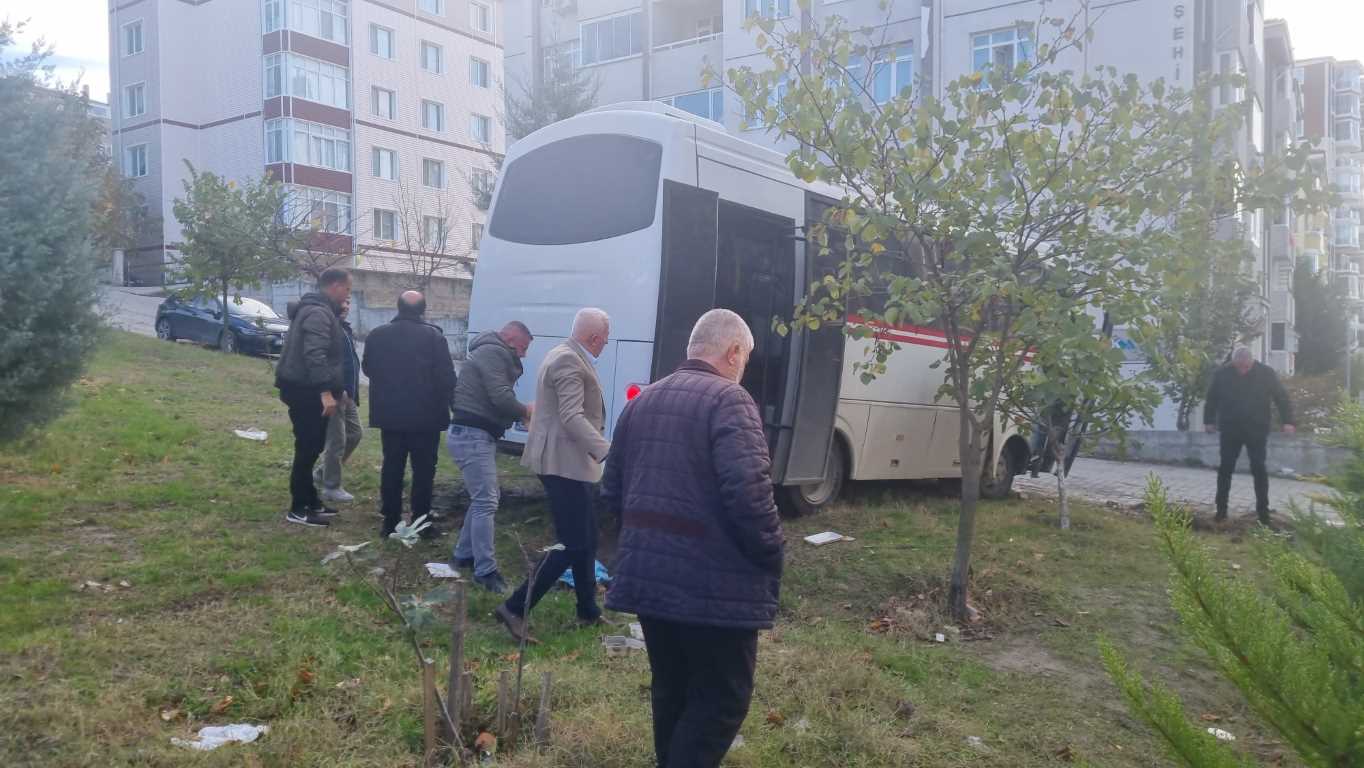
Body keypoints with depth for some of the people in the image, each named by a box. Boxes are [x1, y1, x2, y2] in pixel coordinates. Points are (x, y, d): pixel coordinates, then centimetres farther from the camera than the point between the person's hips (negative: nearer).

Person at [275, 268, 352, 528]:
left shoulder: (322, 310, 17)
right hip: (306, 391, -10)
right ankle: (298, 509, 2)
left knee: (312, 447, 15)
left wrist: (336, 388, 23)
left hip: (310, 389, 10)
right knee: (307, 448, -5)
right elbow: (315, 355, -27)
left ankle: (310, 501, 24)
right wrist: (326, 391, -30)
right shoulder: (318, 313, -17)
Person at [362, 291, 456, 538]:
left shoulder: (377, 335, 2)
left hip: (389, 414, 4)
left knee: (392, 467, 12)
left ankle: (390, 521, 15)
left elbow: (368, 369, 15)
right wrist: (446, 407, 0)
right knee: (423, 469, 5)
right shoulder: (433, 336, -11)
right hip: (425, 416, -3)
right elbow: (447, 377, -13)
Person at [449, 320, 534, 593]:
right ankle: (485, 571, -7)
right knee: (486, 502, -10)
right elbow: (501, 397, -22)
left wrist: (520, 413, 4)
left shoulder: (494, 355, 22)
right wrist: (526, 412, -6)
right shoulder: (494, 353, -12)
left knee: (483, 498, 19)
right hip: (472, 436, -11)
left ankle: (465, 554, 28)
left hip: (476, 436, 11)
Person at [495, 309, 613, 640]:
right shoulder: (569, 361, -18)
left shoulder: (567, 356, 15)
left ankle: (588, 611, 28)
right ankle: (515, 608, -4)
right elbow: (572, 417, -28)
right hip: (564, 462, -11)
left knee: (586, 539, 17)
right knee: (572, 545, -7)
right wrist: (607, 452, -35)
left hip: (566, 460, 11)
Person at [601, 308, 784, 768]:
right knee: (722, 698, 6)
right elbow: (749, 493, -23)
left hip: (646, 574, 8)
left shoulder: (642, 401, 12)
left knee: (671, 690, 21)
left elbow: (612, 492, 17)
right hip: (714, 583, -7)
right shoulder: (728, 400, -13)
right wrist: (771, 557, -9)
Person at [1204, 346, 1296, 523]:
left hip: (1257, 430, -1)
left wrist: (1287, 421, -7)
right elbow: (1212, 399, 6)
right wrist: (1209, 420, 6)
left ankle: (1263, 510, 9)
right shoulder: (1222, 374, -5)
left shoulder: (1266, 373, -7)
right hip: (1230, 429, 1)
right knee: (1225, 469, 3)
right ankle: (1221, 509, 10)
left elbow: (1281, 397, -2)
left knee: (1259, 469, 1)